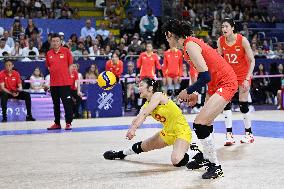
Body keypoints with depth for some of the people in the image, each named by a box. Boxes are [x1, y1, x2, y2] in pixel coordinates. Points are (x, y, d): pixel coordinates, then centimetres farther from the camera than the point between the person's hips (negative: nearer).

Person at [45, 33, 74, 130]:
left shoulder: (66, 51, -2)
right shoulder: (48, 54, 7)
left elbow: (70, 65, 3)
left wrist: (66, 75, -2)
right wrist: (54, 72, 5)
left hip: (65, 82, -4)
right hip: (53, 82, 4)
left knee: (67, 103, -7)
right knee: (56, 104, 11)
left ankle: (68, 123, -2)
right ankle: (57, 123, 20)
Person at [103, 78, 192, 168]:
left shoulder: (158, 95, -16)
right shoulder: (147, 105, 5)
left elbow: (144, 114, -30)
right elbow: (138, 118, -13)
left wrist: (134, 128, -41)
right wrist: (131, 130, -34)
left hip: (181, 131, -8)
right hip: (168, 132, 8)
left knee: (177, 161, -30)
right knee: (143, 146, 20)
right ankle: (120, 154, 44)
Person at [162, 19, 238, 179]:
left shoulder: (190, 45, -18)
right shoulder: (190, 42, 11)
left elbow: (205, 76, -24)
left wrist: (188, 92, -11)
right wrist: (196, 93, 15)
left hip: (225, 84, -11)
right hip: (218, 83, 11)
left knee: (200, 124, -16)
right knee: (206, 122, 21)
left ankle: (216, 166, -7)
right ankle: (207, 157, 37)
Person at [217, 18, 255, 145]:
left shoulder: (242, 40, -20)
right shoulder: (220, 41, -8)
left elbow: (252, 61, -15)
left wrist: (247, 79, -21)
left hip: (243, 75, -3)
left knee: (243, 105, -2)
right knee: (226, 103, -11)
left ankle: (249, 133, 16)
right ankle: (229, 134, -9)